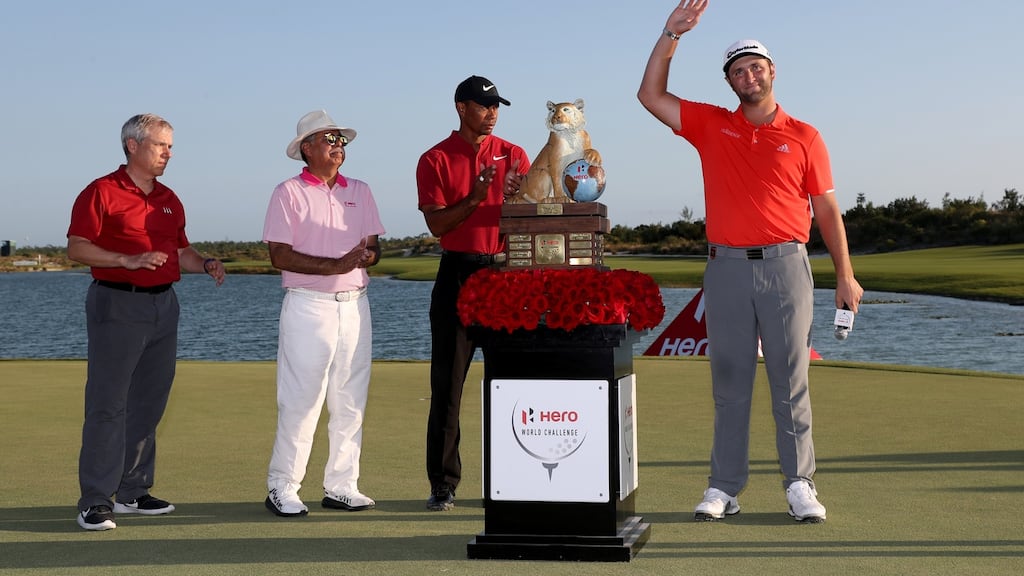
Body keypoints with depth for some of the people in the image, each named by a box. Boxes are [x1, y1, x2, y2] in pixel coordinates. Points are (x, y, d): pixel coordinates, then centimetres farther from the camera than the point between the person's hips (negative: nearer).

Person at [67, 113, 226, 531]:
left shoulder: (169, 200, 16)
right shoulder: (102, 192, -5)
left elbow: (181, 251, 22)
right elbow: (77, 248, -12)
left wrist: (206, 265, 2)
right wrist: (129, 259, -23)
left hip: (163, 305, 7)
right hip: (117, 304, -7)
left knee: (148, 403, 9)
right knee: (108, 404, -7)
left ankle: (132, 492, 18)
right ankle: (96, 501, -4)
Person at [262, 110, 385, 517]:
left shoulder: (360, 192, 15)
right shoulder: (289, 193, -1)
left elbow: (373, 248, 12)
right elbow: (280, 256, -10)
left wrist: (365, 256, -12)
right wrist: (335, 265, -18)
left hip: (354, 305, 5)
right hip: (308, 305, -5)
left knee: (351, 402, 7)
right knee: (300, 401, -5)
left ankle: (341, 486, 15)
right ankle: (282, 488, 4)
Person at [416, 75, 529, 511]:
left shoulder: (513, 156, 10)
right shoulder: (435, 160, 4)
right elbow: (437, 223, -5)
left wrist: (516, 198, -15)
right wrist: (475, 198, -19)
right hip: (457, 274, -2)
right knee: (447, 383, 0)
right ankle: (443, 484, 5)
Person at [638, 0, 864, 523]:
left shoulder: (803, 137, 7)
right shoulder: (711, 126, 11)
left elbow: (826, 209, 8)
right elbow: (651, 96, 6)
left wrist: (845, 275, 4)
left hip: (786, 266, -1)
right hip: (727, 267, 1)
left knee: (790, 380, 1)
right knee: (729, 382, 4)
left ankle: (800, 485, 6)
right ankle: (724, 488, 8)